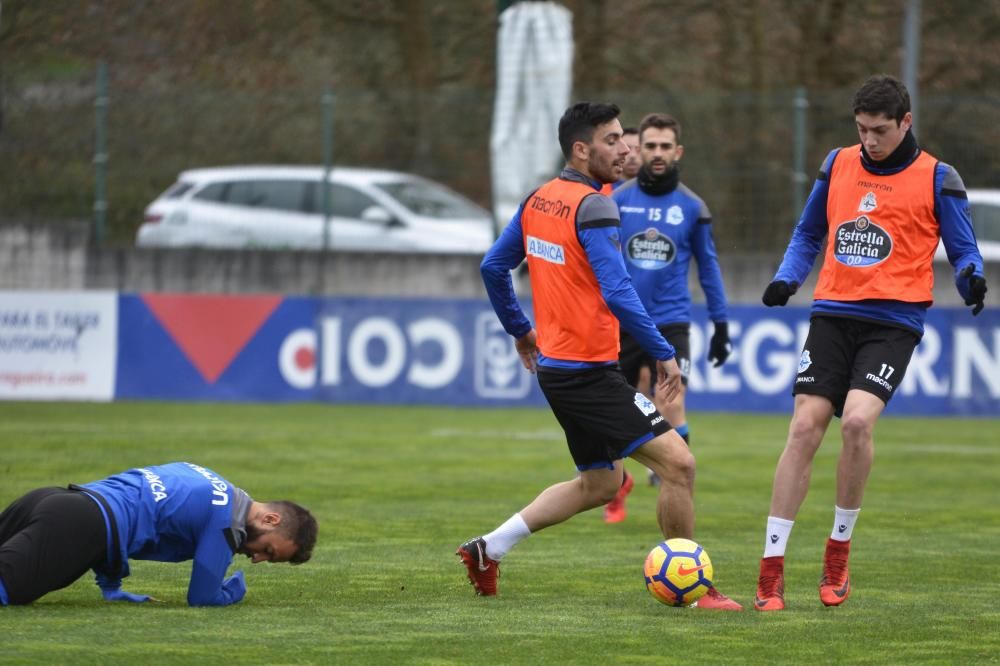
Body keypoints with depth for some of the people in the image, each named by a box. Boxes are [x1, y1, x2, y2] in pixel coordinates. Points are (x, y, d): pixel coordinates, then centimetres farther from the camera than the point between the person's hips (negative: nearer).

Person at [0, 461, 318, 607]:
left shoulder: (207, 485, 27)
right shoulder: (227, 518, -1)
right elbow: (202, 597, 3)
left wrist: (111, 585, 32)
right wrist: (237, 589, 26)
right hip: (82, 530, -9)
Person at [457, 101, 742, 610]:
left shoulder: (538, 201, 10)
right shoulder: (593, 207, -16)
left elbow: (493, 267, 18)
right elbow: (617, 294, -23)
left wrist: (519, 329, 30)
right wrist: (663, 354, -16)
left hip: (555, 366, 10)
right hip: (587, 372, -10)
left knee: (599, 484, 22)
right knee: (678, 462, -11)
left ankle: (488, 549, 20)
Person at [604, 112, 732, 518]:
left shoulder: (692, 207, 2)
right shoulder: (617, 202, 0)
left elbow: (708, 267, 10)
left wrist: (720, 325, 8)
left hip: (671, 323, -1)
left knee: (672, 407, -16)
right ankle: (616, 486, 34)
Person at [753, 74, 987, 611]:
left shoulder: (935, 179, 0)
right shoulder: (838, 165, 11)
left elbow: (963, 250, 4)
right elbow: (808, 233, 21)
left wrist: (970, 279, -19)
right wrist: (787, 278, 4)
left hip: (893, 322, -3)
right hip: (833, 315, 3)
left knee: (857, 420, -23)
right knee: (804, 429, -7)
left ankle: (839, 549, -2)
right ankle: (771, 570, -3)